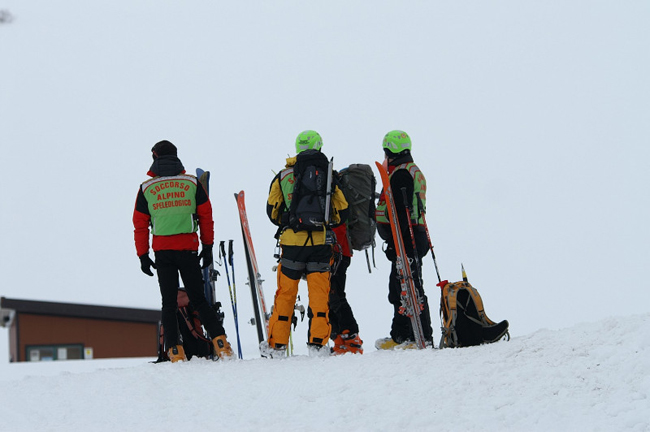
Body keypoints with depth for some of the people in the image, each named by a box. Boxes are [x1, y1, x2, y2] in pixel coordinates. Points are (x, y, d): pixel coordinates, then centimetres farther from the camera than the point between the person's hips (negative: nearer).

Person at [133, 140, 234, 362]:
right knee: (198, 299, 8)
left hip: (162, 251, 0)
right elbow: (206, 216, 6)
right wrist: (208, 246, 13)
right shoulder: (192, 183, 4)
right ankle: (219, 340, -5)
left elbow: (140, 225, 5)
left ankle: (175, 352, -2)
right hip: (189, 249, 0)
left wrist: (143, 255, 10)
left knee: (169, 303, 6)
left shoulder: (146, 188, 4)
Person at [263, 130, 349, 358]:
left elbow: (271, 211, 8)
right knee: (319, 294, 4)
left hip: (291, 242, 0)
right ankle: (318, 342, -1)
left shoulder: (283, 175, 4)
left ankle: (277, 344, 9)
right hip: (320, 243, 0)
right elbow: (342, 212, 8)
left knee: (285, 293, 7)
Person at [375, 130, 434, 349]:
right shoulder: (413, 171, 20)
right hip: (417, 236, 11)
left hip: (405, 240, -11)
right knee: (398, 287, 16)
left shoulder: (400, 174, -13)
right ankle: (400, 335, 21)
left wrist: (393, 243, -21)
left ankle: (423, 337, -11)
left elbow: (401, 211, -20)